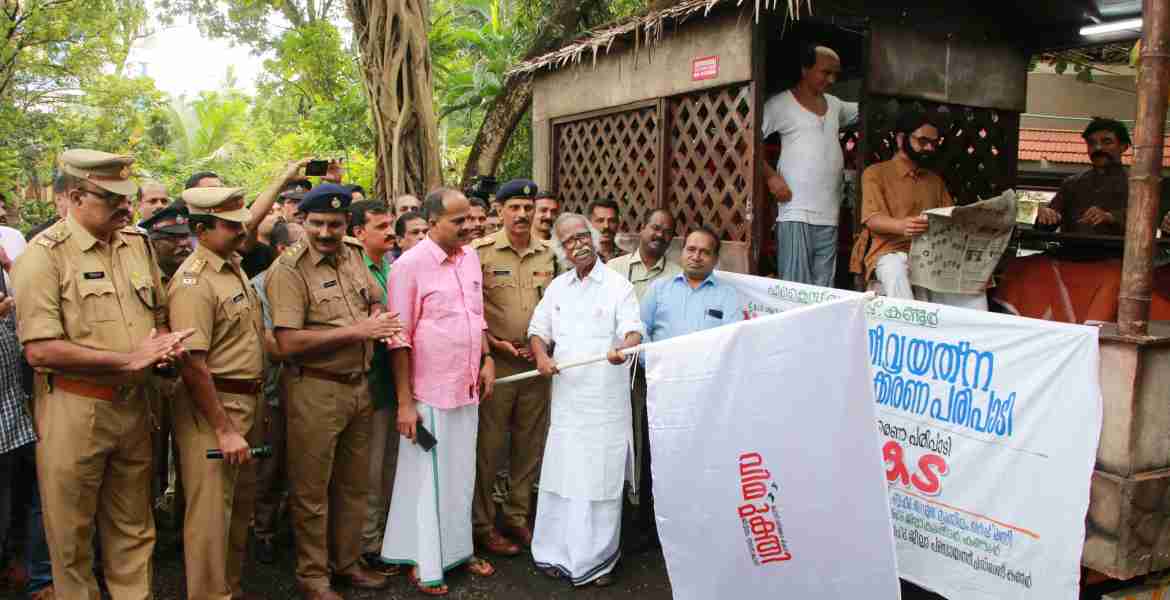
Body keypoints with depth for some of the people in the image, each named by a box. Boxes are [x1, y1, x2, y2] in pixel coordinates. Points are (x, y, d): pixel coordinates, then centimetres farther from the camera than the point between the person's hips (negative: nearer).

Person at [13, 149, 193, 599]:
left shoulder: (137, 243, 6)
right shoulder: (45, 253, -13)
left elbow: (159, 314, 19)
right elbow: (39, 349, -20)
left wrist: (165, 342, -4)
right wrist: (130, 359, -19)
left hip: (133, 405, 5)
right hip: (73, 410, -5)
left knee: (133, 530, 18)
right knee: (72, 536, 12)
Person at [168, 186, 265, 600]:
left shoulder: (234, 266, 4)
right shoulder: (194, 281, -21)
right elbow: (193, 365, -24)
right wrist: (223, 429, -23)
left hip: (246, 403, 10)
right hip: (212, 406, -10)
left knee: (241, 504, 20)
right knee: (211, 512, 0)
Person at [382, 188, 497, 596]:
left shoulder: (471, 257, 6)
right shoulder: (410, 264, -14)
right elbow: (399, 339, -14)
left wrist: (486, 358, 6)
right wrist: (404, 402, -15)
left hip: (467, 389, 6)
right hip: (429, 393, -6)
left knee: (461, 475, 18)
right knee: (426, 478, 8)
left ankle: (458, 548, 35)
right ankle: (423, 561, 24)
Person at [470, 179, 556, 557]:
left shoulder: (547, 254, 8)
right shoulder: (480, 252, -6)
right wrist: (494, 344, -12)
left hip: (536, 362, 5)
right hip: (495, 360, -4)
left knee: (530, 445, 13)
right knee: (488, 445, 2)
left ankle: (518, 517, 29)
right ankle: (482, 525, 17)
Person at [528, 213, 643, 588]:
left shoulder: (618, 285, -2)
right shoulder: (557, 287, 12)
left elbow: (634, 332, -11)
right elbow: (538, 330, 16)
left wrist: (623, 347, -34)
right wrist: (541, 356, -5)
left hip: (605, 401, -4)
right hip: (566, 398, 4)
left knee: (600, 479, 0)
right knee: (561, 476, 9)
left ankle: (597, 559, 14)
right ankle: (557, 554, 23)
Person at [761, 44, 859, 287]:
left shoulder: (835, 105, 18)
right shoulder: (782, 104, -1)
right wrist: (770, 175, -12)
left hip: (829, 215, 6)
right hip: (796, 212, -6)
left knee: (824, 290, 5)